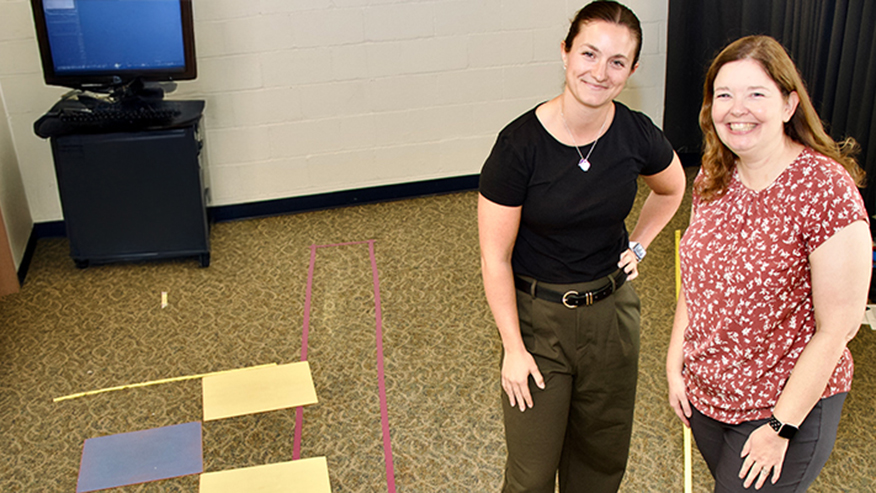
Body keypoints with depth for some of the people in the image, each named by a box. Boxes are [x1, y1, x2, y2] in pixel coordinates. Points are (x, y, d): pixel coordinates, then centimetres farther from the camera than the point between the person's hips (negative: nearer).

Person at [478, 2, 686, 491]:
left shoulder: (638, 135, -9)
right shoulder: (520, 144, -21)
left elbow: (672, 190, 16)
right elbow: (495, 260, -14)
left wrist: (638, 246, 7)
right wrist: (514, 349, -11)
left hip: (613, 309, 4)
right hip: (537, 315, -3)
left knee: (603, 453, 19)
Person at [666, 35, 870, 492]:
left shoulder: (827, 190, -23)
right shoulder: (714, 176, -3)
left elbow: (837, 328, -20)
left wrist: (781, 426, -16)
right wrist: (676, 366, 4)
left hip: (789, 403, -6)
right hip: (706, 390, 6)